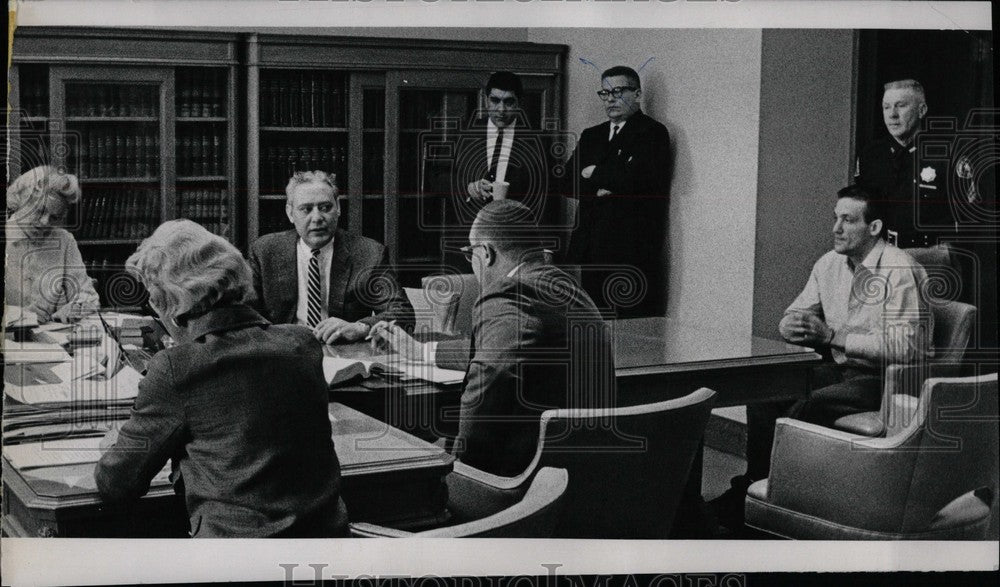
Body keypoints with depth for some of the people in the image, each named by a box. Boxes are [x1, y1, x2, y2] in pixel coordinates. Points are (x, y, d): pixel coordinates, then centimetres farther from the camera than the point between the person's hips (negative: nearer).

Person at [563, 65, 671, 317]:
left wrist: (594, 173, 0)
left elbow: (635, 179, -13)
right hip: (587, 248, 5)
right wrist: (602, 185, -7)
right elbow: (567, 183, 12)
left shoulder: (653, 133, 2)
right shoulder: (591, 136, 22)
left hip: (630, 250, -5)